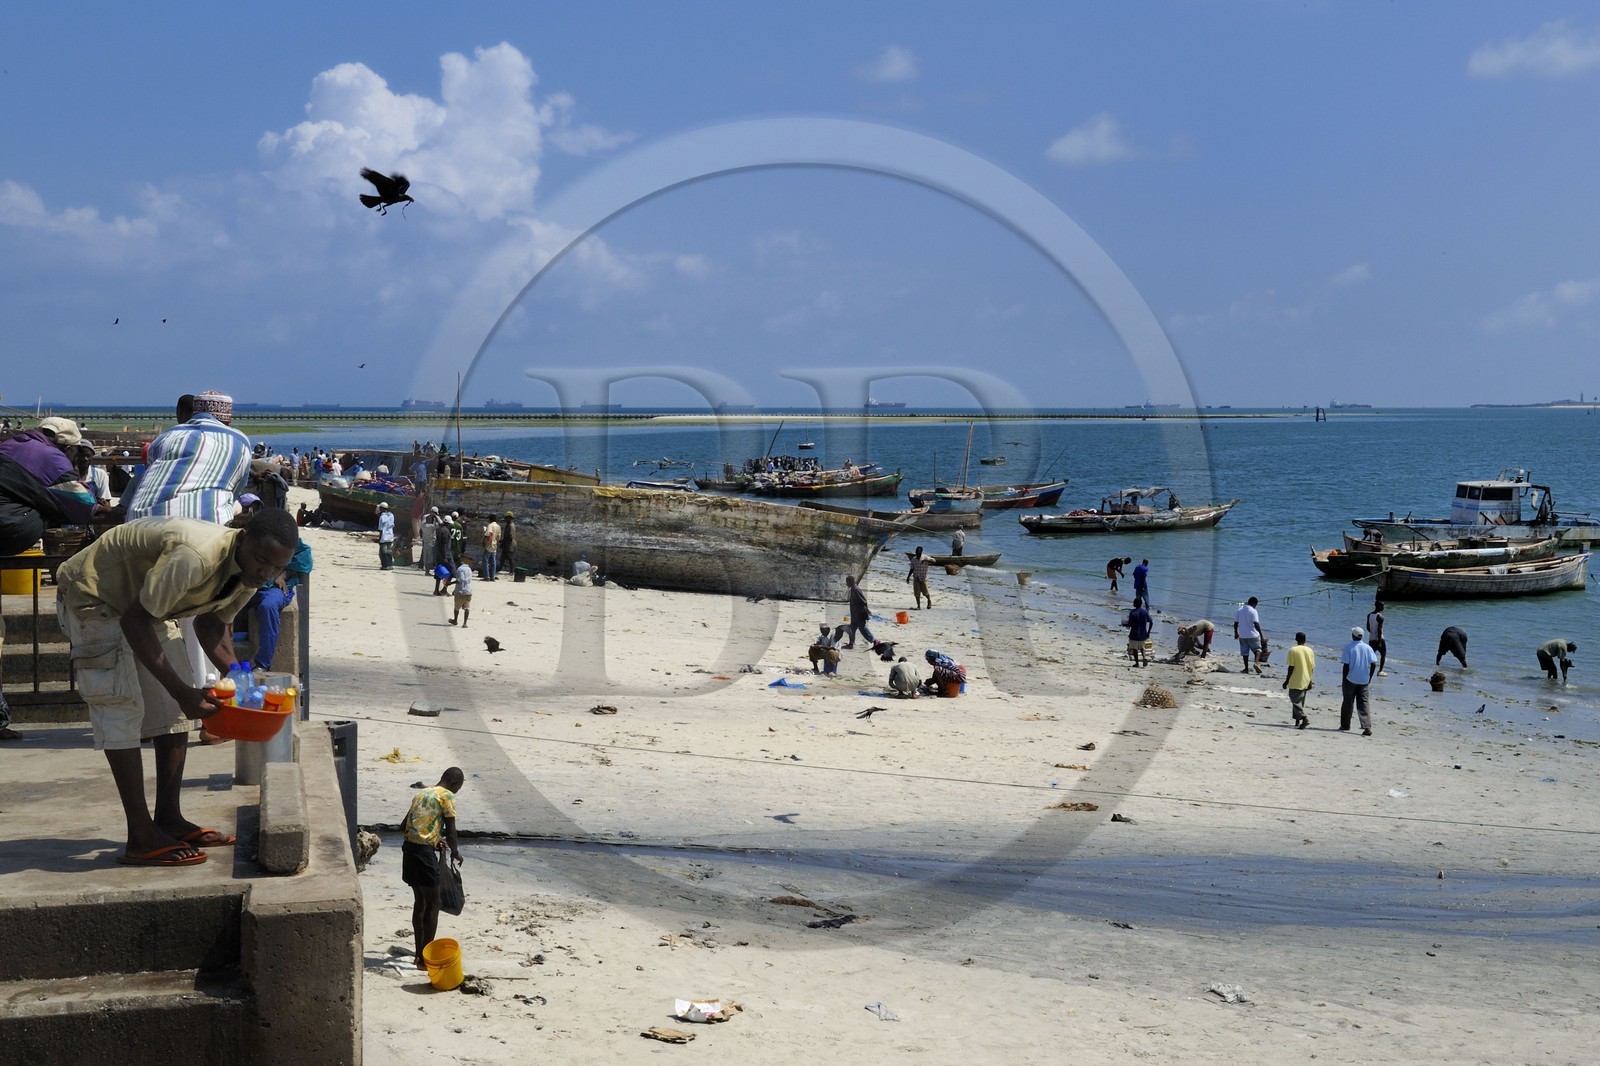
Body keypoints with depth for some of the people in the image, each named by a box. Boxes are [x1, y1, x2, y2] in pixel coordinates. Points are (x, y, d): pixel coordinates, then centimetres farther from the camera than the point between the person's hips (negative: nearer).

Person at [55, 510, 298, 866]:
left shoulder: (248, 573, -10)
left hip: (142, 600, 9)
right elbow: (135, 621, -33)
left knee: (174, 709, 6)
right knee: (123, 709, -14)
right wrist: (182, 691, -33)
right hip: (92, 596, -9)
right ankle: (141, 839, -13)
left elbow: (211, 622, 7)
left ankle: (169, 819, 14)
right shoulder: (195, 556, -39)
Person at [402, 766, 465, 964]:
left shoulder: (422, 794, 19)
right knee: (433, 904, 0)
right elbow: (450, 832, -8)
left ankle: (420, 954, 23)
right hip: (424, 853, -8)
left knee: (419, 901, 18)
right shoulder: (447, 796, -5)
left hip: (409, 848, 8)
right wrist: (455, 852, 10)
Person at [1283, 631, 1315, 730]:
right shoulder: (1310, 651, 4)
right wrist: (1309, 681, 16)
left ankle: (1304, 718, -21)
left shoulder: (1293, 650, -11)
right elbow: (1312, 668, 7)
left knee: (1295, 701, -4)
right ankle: (1297, 721, 17)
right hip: (1305, 682, 6)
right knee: (1300, 701, 16)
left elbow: (1291, 667, -13)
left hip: (1296, 681, -6)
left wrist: (1287, 681, -7)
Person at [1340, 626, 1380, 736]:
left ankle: (1345, 726, 20)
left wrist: (1343, 679, -2)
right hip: (1364, 680, 3)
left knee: (1347, 703, 11)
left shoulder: (1348, 647, -8)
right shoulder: (1368, 648, 1)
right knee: (1363, 704, 3)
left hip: (1350, 679, -3)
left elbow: (1346, 665, -11)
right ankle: (1367, 727, -10)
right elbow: (1373, 664, -3)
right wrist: (1370, 677, 7)